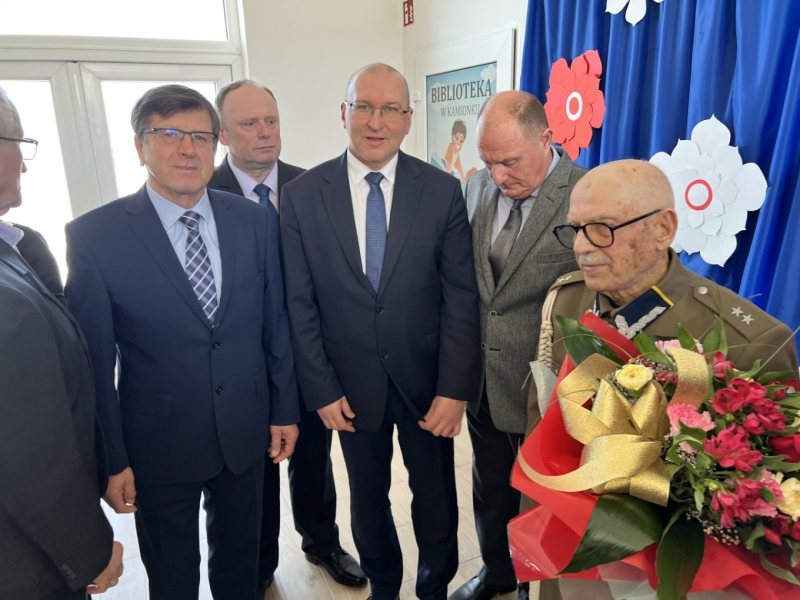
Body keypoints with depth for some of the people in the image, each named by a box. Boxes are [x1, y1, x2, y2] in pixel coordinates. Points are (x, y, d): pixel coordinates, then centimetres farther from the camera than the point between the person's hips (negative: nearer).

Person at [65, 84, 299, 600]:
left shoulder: (253, 219, -5)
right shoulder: (94, 236, -14)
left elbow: (275, 321, 0)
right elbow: (94, 361, -9)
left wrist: (285, 410, 3)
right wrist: (111, 460, -5)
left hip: (246, 435, 3)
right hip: (158, 445, -2)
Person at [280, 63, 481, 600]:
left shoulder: (443, 191, -7)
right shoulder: (301, 196, -6)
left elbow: (461, 297, -8)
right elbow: (300, 304, -4)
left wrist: (454, 389, -11)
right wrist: (321, 389, -5)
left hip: (425, 380, 0)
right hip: (352, 385, 1)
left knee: (435, 496, 17)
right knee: (368, 495, 20)